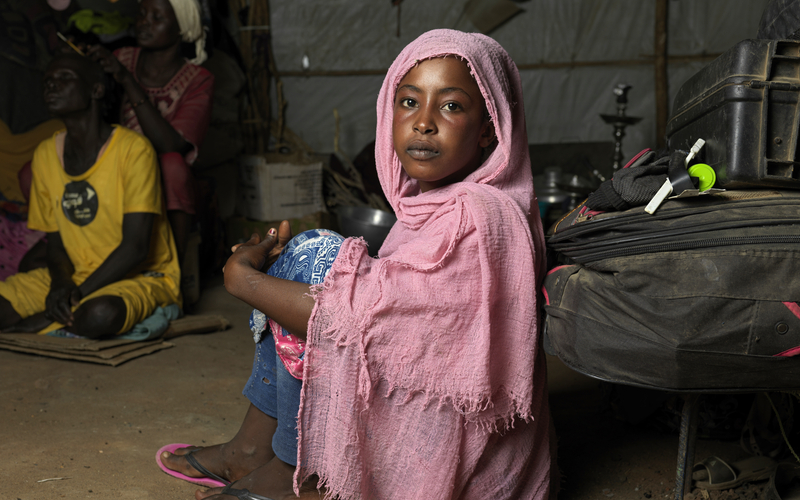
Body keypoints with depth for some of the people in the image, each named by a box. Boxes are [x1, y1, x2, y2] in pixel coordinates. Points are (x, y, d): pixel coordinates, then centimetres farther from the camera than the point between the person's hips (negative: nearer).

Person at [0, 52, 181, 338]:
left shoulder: (133, 150, -16)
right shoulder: (45, 155, 4)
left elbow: (135, 248, -19)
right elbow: (55, 242, 8)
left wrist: (78, 294, -23)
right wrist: (61, 283, -14)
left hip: (143, 276, -4)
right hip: (76, 274, 5)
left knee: (100, 314, -37)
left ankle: (42, 322, -11)